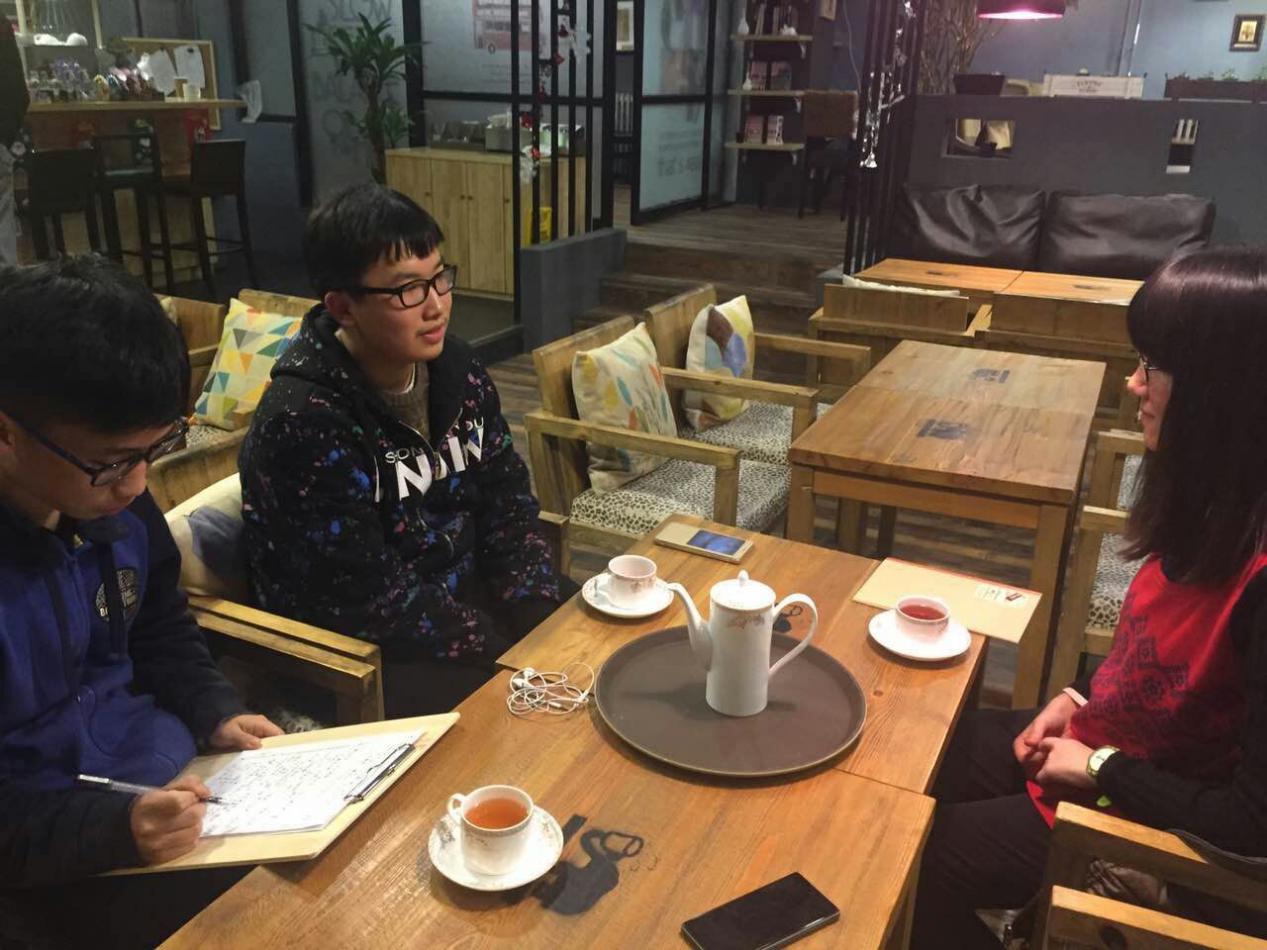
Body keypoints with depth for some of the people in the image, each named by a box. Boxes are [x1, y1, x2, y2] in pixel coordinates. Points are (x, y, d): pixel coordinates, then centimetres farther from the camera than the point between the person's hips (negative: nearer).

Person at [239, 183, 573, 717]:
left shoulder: (456, 369, -1)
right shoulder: (302, 423, -23)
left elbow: (506, 507, 4)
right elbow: (369, 603, -22)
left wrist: (549, 619, -9)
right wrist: (516, 656, -20)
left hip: (468, 597, 7)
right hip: (361, 657, -7)